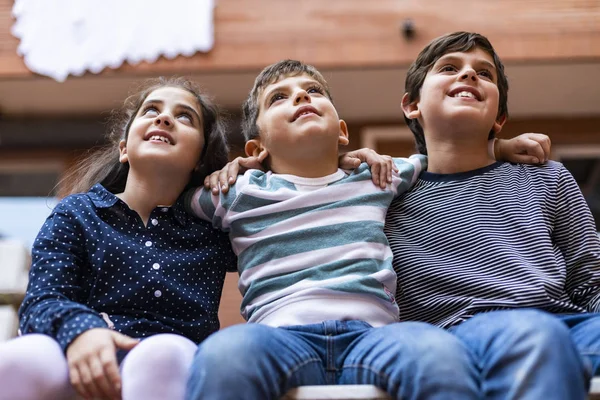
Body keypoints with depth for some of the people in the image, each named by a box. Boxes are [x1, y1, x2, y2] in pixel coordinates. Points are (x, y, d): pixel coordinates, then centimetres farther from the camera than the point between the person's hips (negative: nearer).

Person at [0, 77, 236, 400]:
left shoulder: (215, 229, 19)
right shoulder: (76, 214, 16)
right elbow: (42, 300, 1)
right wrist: (77, 329, -24)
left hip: (176, 371, 0)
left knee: (165, 355, -37)